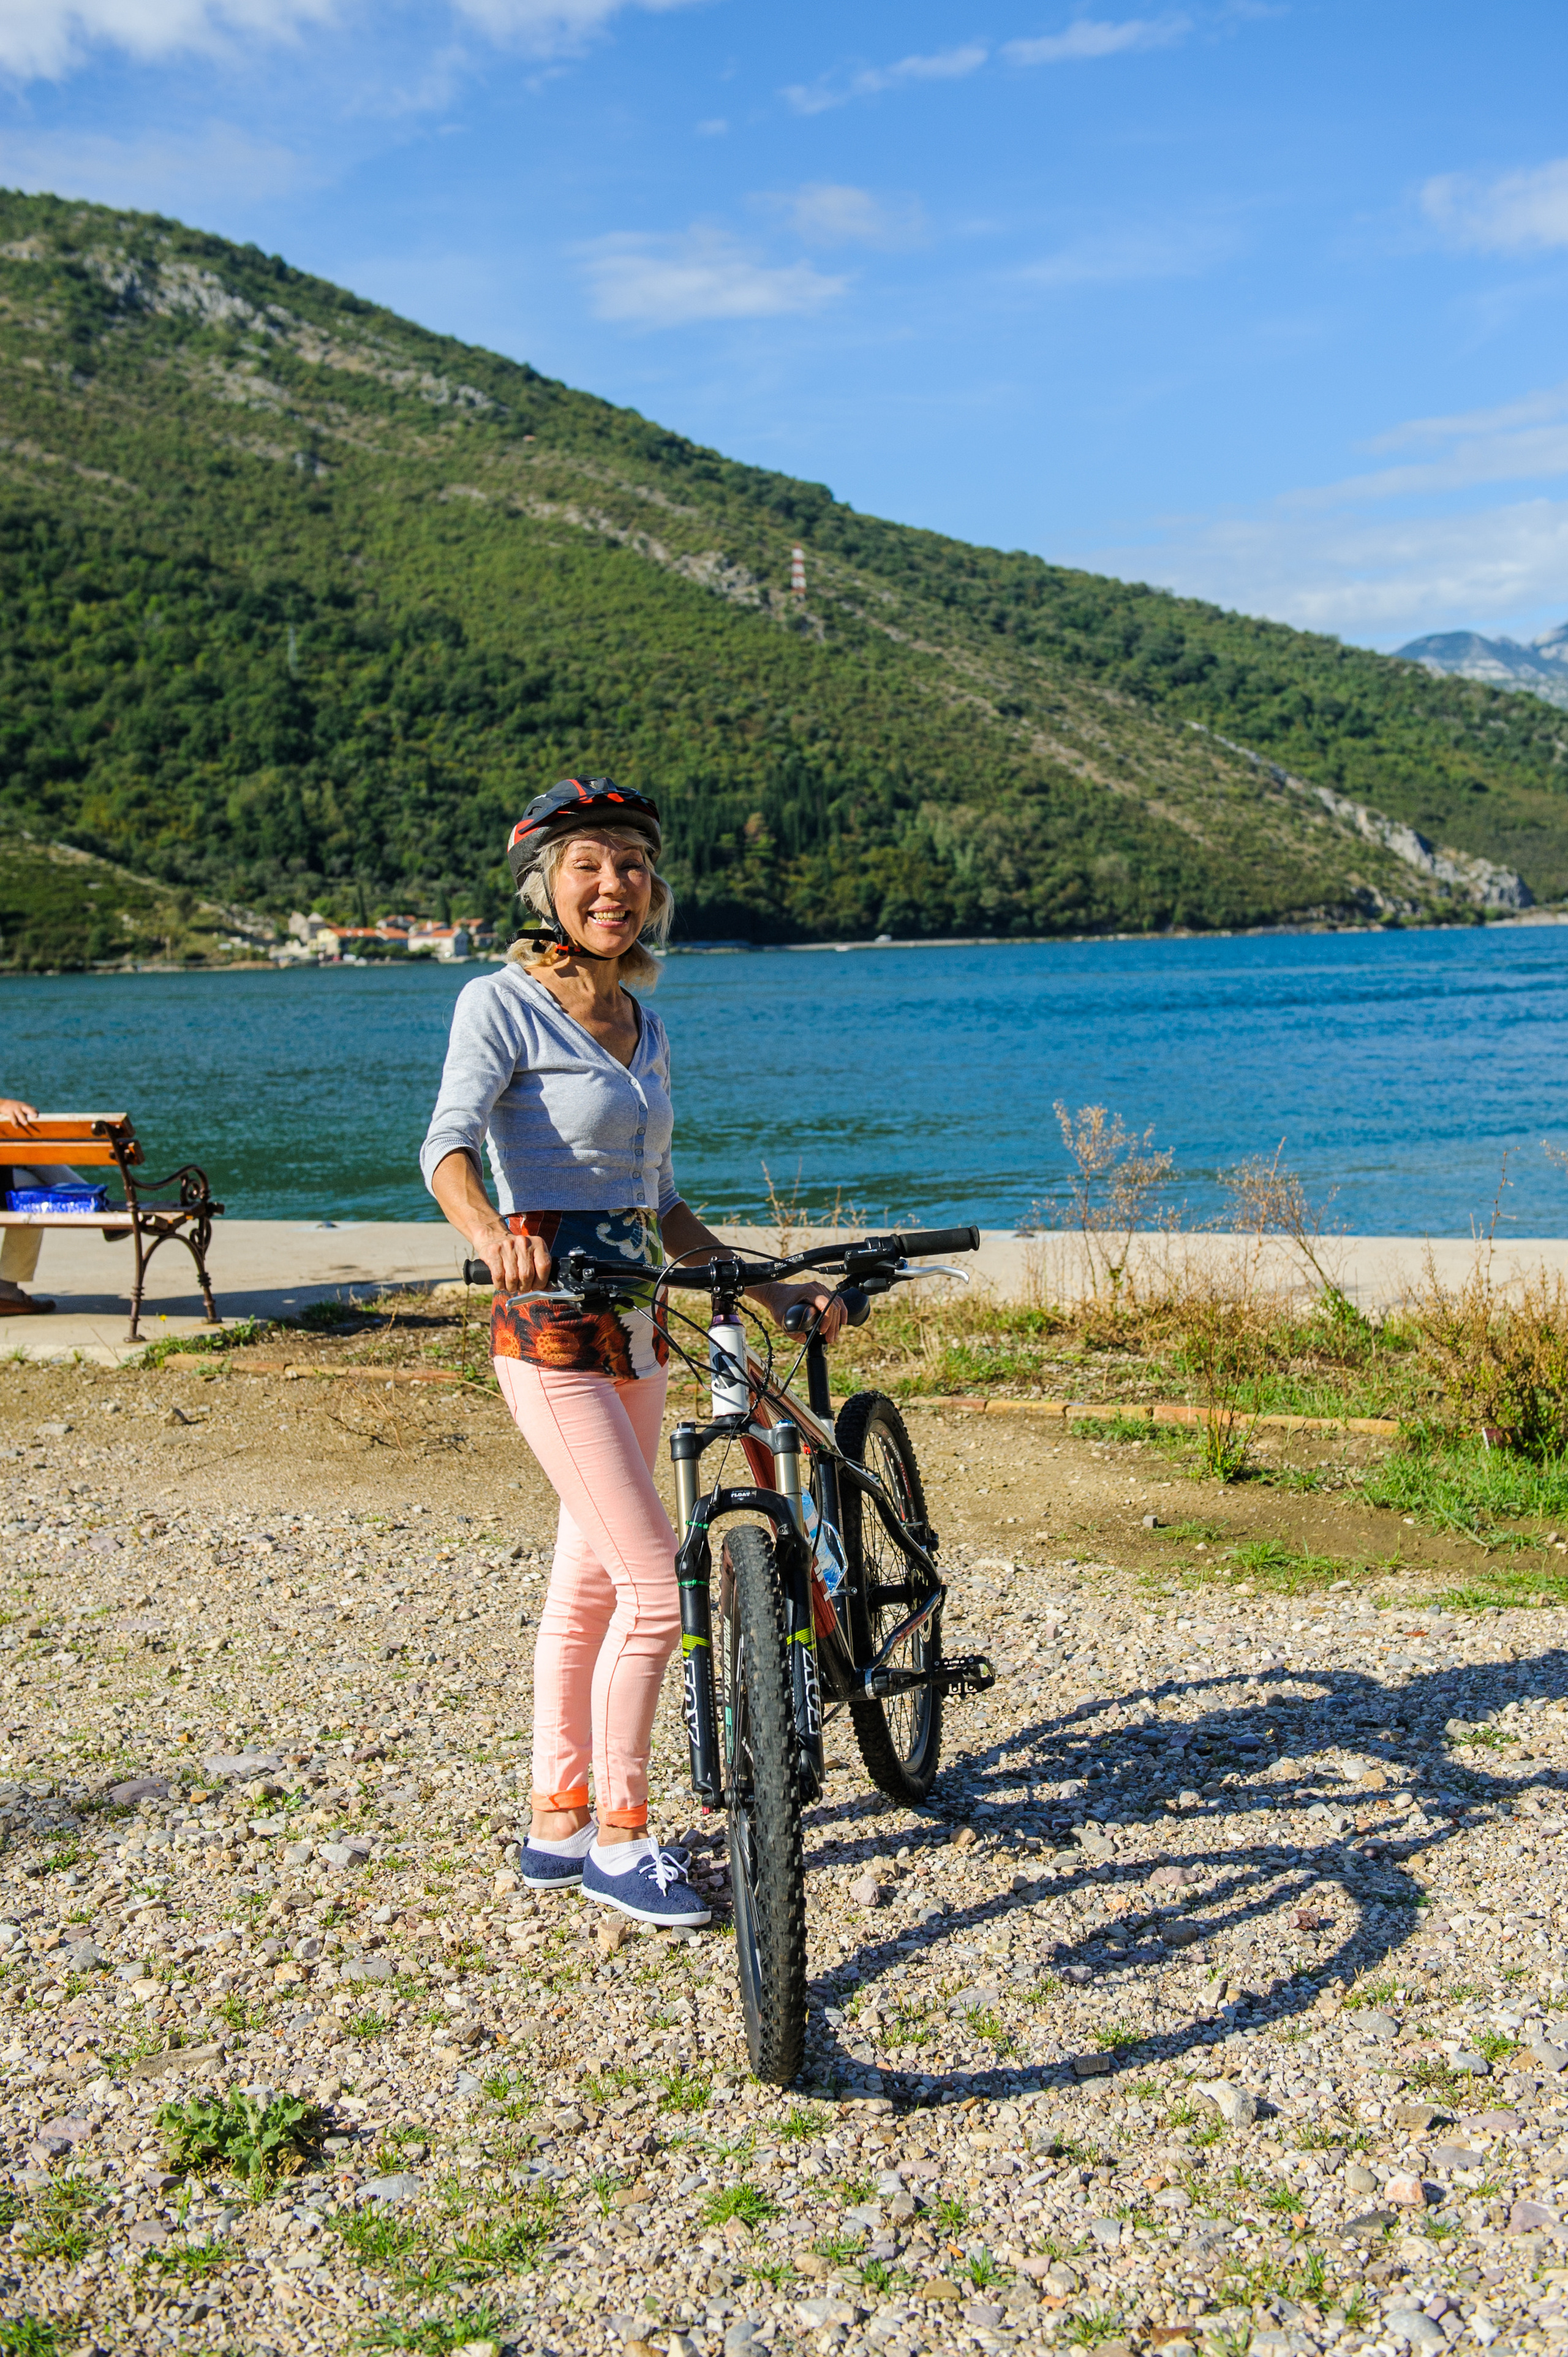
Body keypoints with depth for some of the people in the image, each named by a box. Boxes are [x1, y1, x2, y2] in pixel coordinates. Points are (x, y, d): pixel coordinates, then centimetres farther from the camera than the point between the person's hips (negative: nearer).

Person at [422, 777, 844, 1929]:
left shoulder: (645, 1030, 14)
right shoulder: (503, 1004, -7)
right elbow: (448, 1143, -23)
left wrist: (770, 1290, 12)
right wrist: (487, 1230, -44)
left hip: (636, 1325, 8)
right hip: (551, 1322, -7)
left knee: (590, 1582, 13)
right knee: (658, 1581, -9)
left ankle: (557, 1829, 26)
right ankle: (618, 1840, 7)